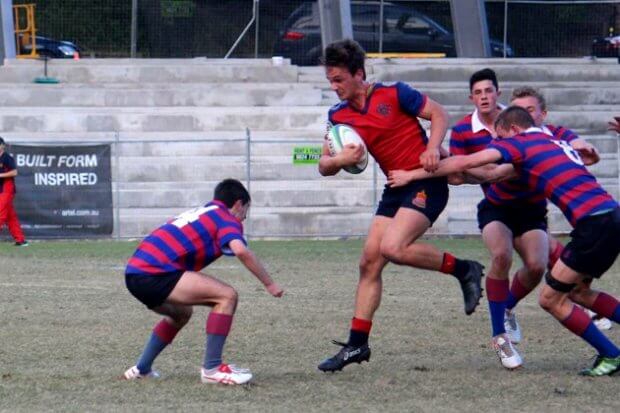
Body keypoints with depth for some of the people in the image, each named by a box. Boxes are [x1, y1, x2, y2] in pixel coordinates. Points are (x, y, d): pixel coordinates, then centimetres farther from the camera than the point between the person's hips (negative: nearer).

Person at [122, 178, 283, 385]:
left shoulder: (200, 213, 28)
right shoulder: (227, 218, 2)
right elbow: (241, 251, -17)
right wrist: (269, 284, -10)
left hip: (135, 274, 9)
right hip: (154, 274, -9)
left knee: (181, 314, 35)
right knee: (227, 296, -11)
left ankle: (141, 369, 37)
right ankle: (212, 368, -12)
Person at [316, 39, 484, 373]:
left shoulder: (394, 94, -9)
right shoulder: (339, 116, 6)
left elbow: (438, 114, -2)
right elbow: (324, 166, 7)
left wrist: (433, 148, -19)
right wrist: (339, 160, -16)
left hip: (426, 182, -7)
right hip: (396, 188, 7)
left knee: (392, 248, -26)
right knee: (369, 261, 1)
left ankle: (463, 269, -7)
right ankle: (357, 345, 7)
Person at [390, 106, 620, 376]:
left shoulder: (520, 142, 0)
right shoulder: (557, 140, 22)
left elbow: (464, 163, -6)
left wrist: (412, 175, 0)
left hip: (593, 221, -9)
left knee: (551, 299, 2)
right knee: (577, 292, 24)